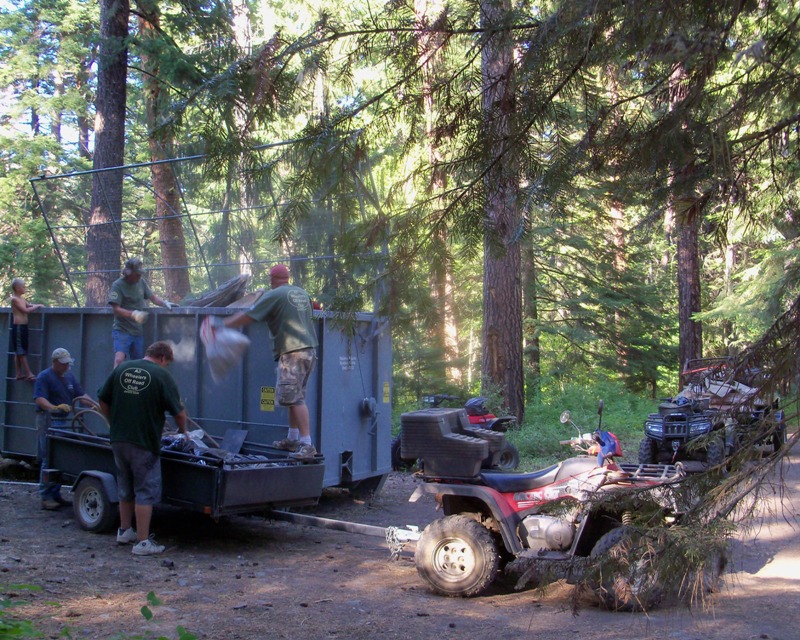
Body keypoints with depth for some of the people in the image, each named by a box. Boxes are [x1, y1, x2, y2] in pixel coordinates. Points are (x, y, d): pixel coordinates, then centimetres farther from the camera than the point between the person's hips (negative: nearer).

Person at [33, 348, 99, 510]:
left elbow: (81, 395, 13)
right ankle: (45, 497, -2)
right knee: (49, 460, -7)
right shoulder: (44, 377, -8)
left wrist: (94, 405, -5)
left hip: (65, 421, 7)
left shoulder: (70, 376, 15)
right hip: (48, 421, -7)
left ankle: (55, 494, 16)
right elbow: (39, 399, -20)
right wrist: (54, 407, -37)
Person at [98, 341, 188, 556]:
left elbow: (103, 401, 10)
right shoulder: (162, 376, -8)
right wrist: (183, 431, 12)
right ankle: (142, 542, 1)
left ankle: (124, 532, 32)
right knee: (146, 491, 2)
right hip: (144, 443, -6)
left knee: (125, 488, 21)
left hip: (118, 441, 6)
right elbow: (178, 412, -6)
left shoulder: (121, 369, 7)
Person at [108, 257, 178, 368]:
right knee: (119, 359, -24)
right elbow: (116, 309, -16)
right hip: (122, 330, -6)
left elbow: (153, 297, 17)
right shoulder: (118, 285, -10)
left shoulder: (141, 282, 8)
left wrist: (165, 303, -3)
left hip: (138, 331, 6)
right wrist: (134, 314, -30)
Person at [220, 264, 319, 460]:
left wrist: (222, 324, 5)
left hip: (292, 351, -9)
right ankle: (292, 439, 23)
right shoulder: (302, 293, 17)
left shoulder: (274, 295, -6)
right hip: (310, 349, 9)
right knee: (294, 397, 16)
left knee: (295, 398, -11)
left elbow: (247, 317, -6)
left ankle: (307, 445, -16)